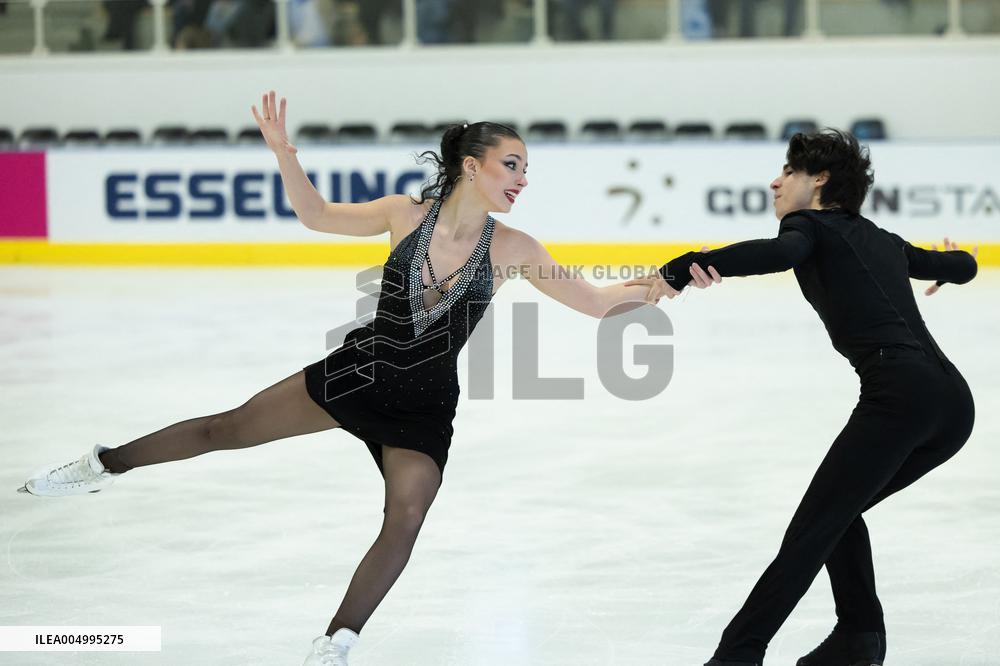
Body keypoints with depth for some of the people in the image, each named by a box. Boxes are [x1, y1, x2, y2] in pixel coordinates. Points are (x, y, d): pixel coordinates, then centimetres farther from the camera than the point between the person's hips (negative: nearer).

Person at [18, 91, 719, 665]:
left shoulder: (512, 249, -10)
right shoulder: (408, 214, -10)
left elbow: (597, 301, -6)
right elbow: (317, 215, 2)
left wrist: (668, 283, -19)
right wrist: (284, 152, -12)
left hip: (424, 405, 0)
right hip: (359, 369, 0)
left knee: (406, 521, -18)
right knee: (226, 428, 4)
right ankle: (104, 466, 24)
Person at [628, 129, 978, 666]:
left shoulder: (811, 227, 9)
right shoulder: (882, 241, 29)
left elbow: (777, 253, -16)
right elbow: (963, 266, 44)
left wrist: (683, 267, -19)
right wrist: (947, 261, 68)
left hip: (900, 390, -7)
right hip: (954, 402, 8)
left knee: (813, 528, -8)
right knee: (837, 510, 23)